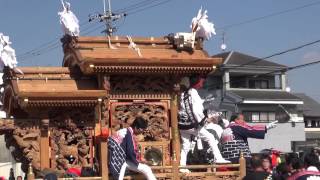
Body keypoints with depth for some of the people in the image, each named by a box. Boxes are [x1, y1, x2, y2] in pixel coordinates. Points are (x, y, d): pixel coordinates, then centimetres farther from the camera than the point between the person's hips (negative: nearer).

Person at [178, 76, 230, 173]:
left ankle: (182, 166, 9)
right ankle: (218, 158, 0)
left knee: (185, 146, 11)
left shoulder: (184, 93, 10)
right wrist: (201, 121, -10)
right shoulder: (193, 92, -12)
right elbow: (196, 109, -19)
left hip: (183, 124, 7)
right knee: (210, 138, 3)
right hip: (192, 124, -7)